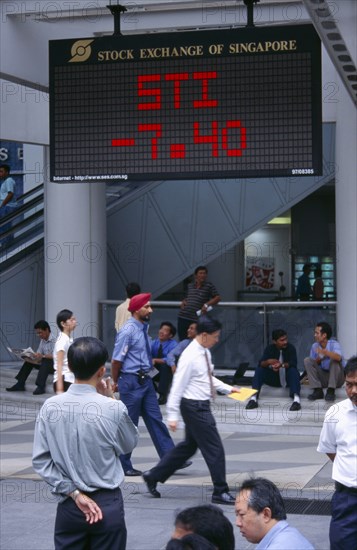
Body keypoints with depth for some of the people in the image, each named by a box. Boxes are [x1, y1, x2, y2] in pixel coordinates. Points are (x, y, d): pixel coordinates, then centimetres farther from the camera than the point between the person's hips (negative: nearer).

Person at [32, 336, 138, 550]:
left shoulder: (50, 407, -6)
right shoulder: (113, 409, -16)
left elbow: (41, 460, -5)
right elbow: (129, 444, 3)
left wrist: (74, 493, -4)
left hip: (68, 506, 3)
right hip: (107, 505, -3)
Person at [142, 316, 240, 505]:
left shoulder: (205, 353, 6)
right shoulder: (190, 357, -21)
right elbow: (177, 386, -20)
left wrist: (228, 388, 15)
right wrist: (172, 415, -19)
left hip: (201, 406, 10)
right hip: (194, 407, -10)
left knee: (189, 446, 20)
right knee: (214, 449, -4)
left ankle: (153, 476, 29)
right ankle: (220, 492, 7)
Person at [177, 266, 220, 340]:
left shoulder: (209, 286, 1)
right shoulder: (190, 286, 14)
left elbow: (218, 297, -2)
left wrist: (207, 304, -15)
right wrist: (183, 302, 6)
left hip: (196, 319, -4)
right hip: (183, 317, 4)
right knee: (182, 341, 7)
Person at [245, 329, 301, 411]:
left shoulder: (291, 348, -10)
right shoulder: (269, 349, -4)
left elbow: (293, 363, -25)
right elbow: (261, 363, -17)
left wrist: (282, 365, -45)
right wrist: (268, 362, -40)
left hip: (288, 379, -3)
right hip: (273, 379, 3)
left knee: (293, 370, -34)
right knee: (259, 370, -20)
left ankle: (296, 399, -53)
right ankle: (253, 398, -36)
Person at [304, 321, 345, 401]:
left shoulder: (334, 344, -14)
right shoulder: (315, 346, 1)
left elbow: (338, 357, -37)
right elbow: (311, 365, 4)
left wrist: (324, 352, -53)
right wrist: (318, 359, -17)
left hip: (337, 378, -4)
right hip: (323, 378, 4)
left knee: (334, 360, -29)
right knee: (307, 360, -12)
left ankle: (331, 391, -29)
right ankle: (318, 391, -22)